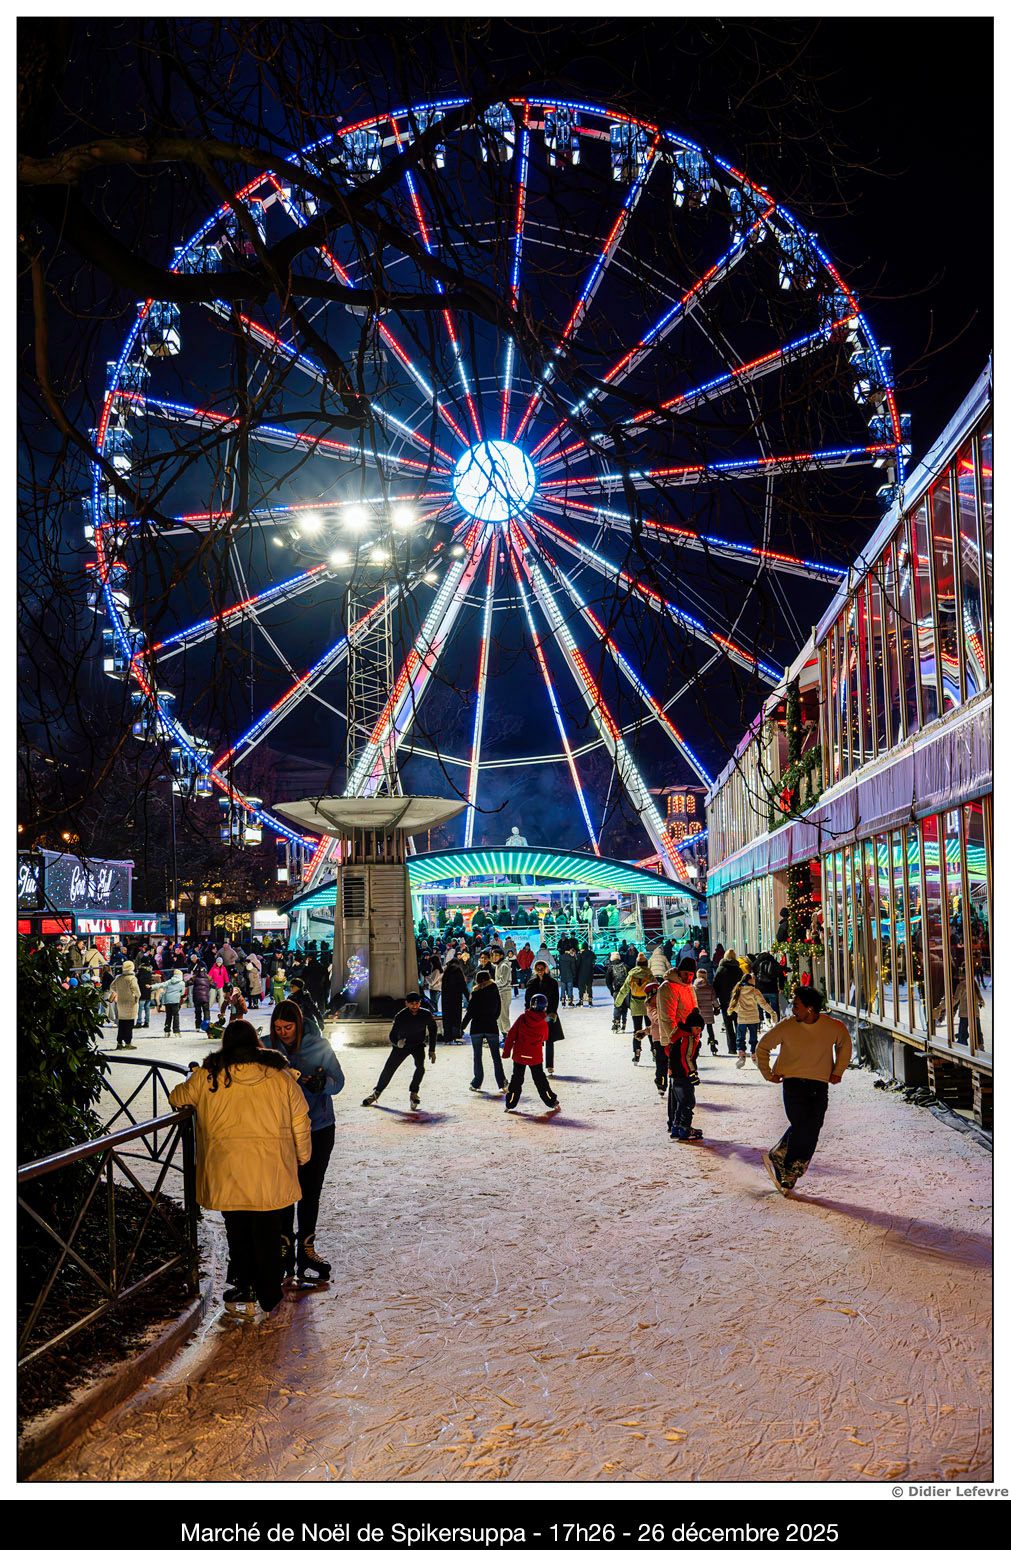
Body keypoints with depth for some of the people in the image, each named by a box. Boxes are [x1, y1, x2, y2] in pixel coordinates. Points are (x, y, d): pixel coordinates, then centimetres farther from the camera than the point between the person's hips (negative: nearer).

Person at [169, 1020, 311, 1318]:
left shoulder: (206, 1078, -1)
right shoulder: (280, 1077, 0)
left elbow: (177, 1098, 17)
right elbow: (300, 1123, 5)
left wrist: (187, 1084, 37)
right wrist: (302, 1158, 18)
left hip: (226, 1172, 0)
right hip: (271, 1173, 0)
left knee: (237, 1233, 17)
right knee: (267, 1236, 11)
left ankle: (244, 1293, 23)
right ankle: (271, 1299, 20)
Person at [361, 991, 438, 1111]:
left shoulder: (426, 1014, -20)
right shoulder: (400, 1016, -23)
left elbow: (433, 1029, -1)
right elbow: (392, 1036, -17)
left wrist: (432, 1050, -2)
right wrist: (397, 1042, -41)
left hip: (418, 1045, 0)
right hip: (401, 1045, 0)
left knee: (420, 1067, -25)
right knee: (388, 1069, -1)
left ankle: (414, 1094, -5)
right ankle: (377, 1092, 24)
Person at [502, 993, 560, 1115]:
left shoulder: (522, 1018, -8)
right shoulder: (543, 1023, -7)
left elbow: (511, 1035, -6)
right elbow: (544, 1038, 9)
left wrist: (506, 1051, 1)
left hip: (519, 1055, 0)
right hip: (535, 1056, 0)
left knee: (516, 1079, 11)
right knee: (540, 1080, 11)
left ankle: (510, 1105, 15)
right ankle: (552, 1103, 15)